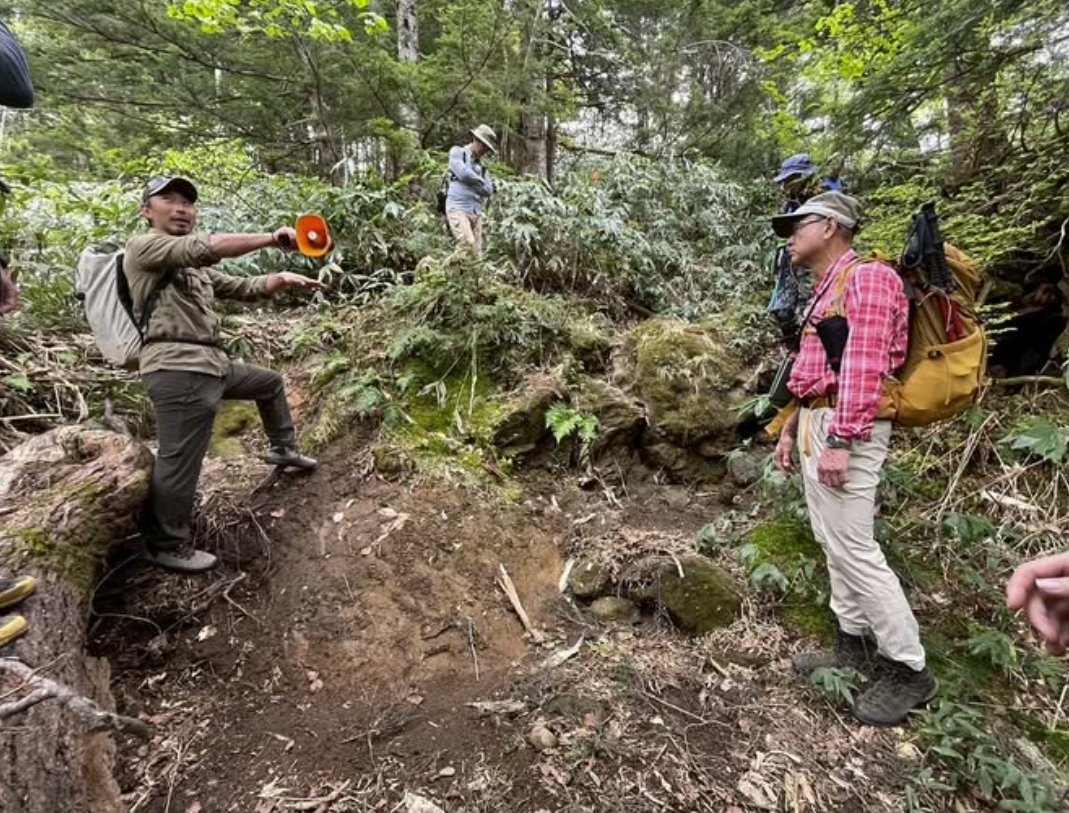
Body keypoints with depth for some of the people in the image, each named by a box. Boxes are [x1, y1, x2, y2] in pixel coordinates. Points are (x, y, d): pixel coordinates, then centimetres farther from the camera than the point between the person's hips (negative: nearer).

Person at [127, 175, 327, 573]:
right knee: (180, 463, -6)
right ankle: (166, 546, 10)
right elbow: (209, 246, -23)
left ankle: (282, 449, 44)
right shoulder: (143, 247, -6)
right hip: (178, 370, -10)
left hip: (213, 363, 10)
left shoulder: (198, 268, 23)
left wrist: (283, 279, 6)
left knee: (270, 382, 28)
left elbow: (243, 287, 20)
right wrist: (271, 239, -21)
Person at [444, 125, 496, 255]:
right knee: (467, 243, -26)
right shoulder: (457, 152, 8)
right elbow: (463, 173, -9)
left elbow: (489, 190, 14)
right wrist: (481, 183, 4)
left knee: (477, 251, -4)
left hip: (476, 212, 6)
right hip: (458, 208, -6)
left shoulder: (481, 165, 21)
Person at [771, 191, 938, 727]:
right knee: (832, 542, 12)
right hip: (817, 425, 10)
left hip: (845, 431, -10)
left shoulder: (865, 279, -9)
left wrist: (841, 442, -24)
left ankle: (908, 669, 7)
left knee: (854, 548, -7)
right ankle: (852, 643, 24)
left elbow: (864, 367, -20)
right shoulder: (825, 292, 20)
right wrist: (792, 430, 21)